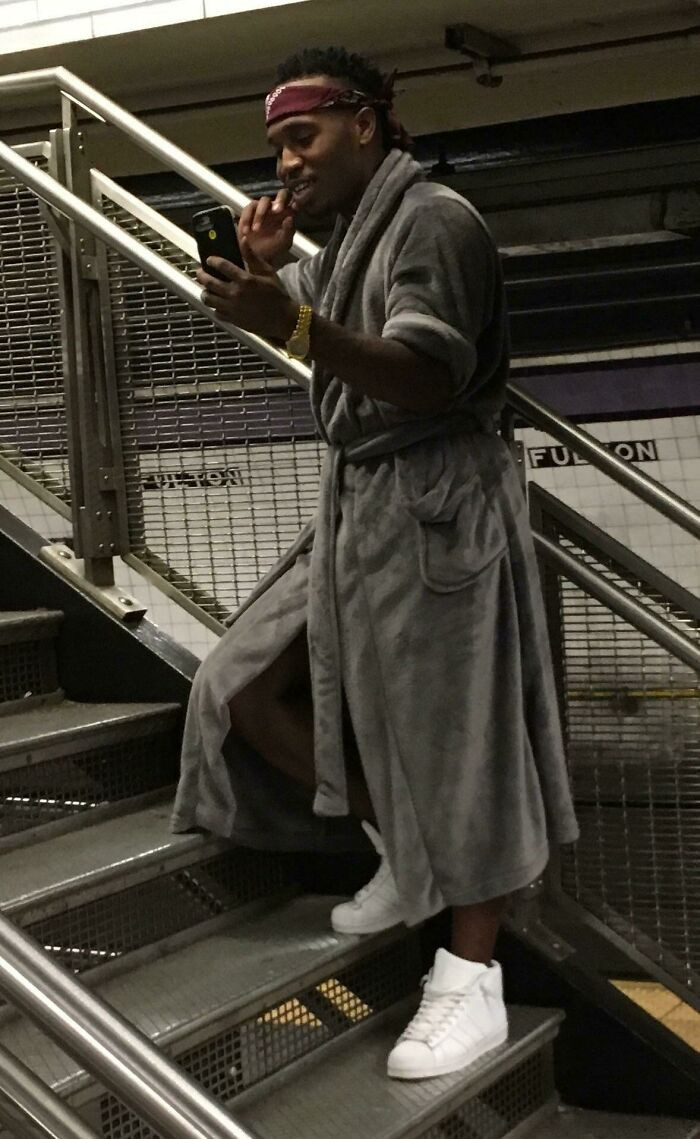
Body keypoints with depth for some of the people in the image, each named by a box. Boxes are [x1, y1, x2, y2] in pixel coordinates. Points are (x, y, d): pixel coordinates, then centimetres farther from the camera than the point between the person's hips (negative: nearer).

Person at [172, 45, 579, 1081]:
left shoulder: (433, 220, -12)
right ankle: (403, 852, 21)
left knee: (451, 739, -6)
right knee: (244, 689, 7)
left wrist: (294, 326, -39)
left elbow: (432, 379, -25)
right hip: (358, 505, 10)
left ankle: (470, 987, 2)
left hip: (436, 510, -10)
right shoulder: (354, 234, 18)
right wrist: (266, 269, 6)